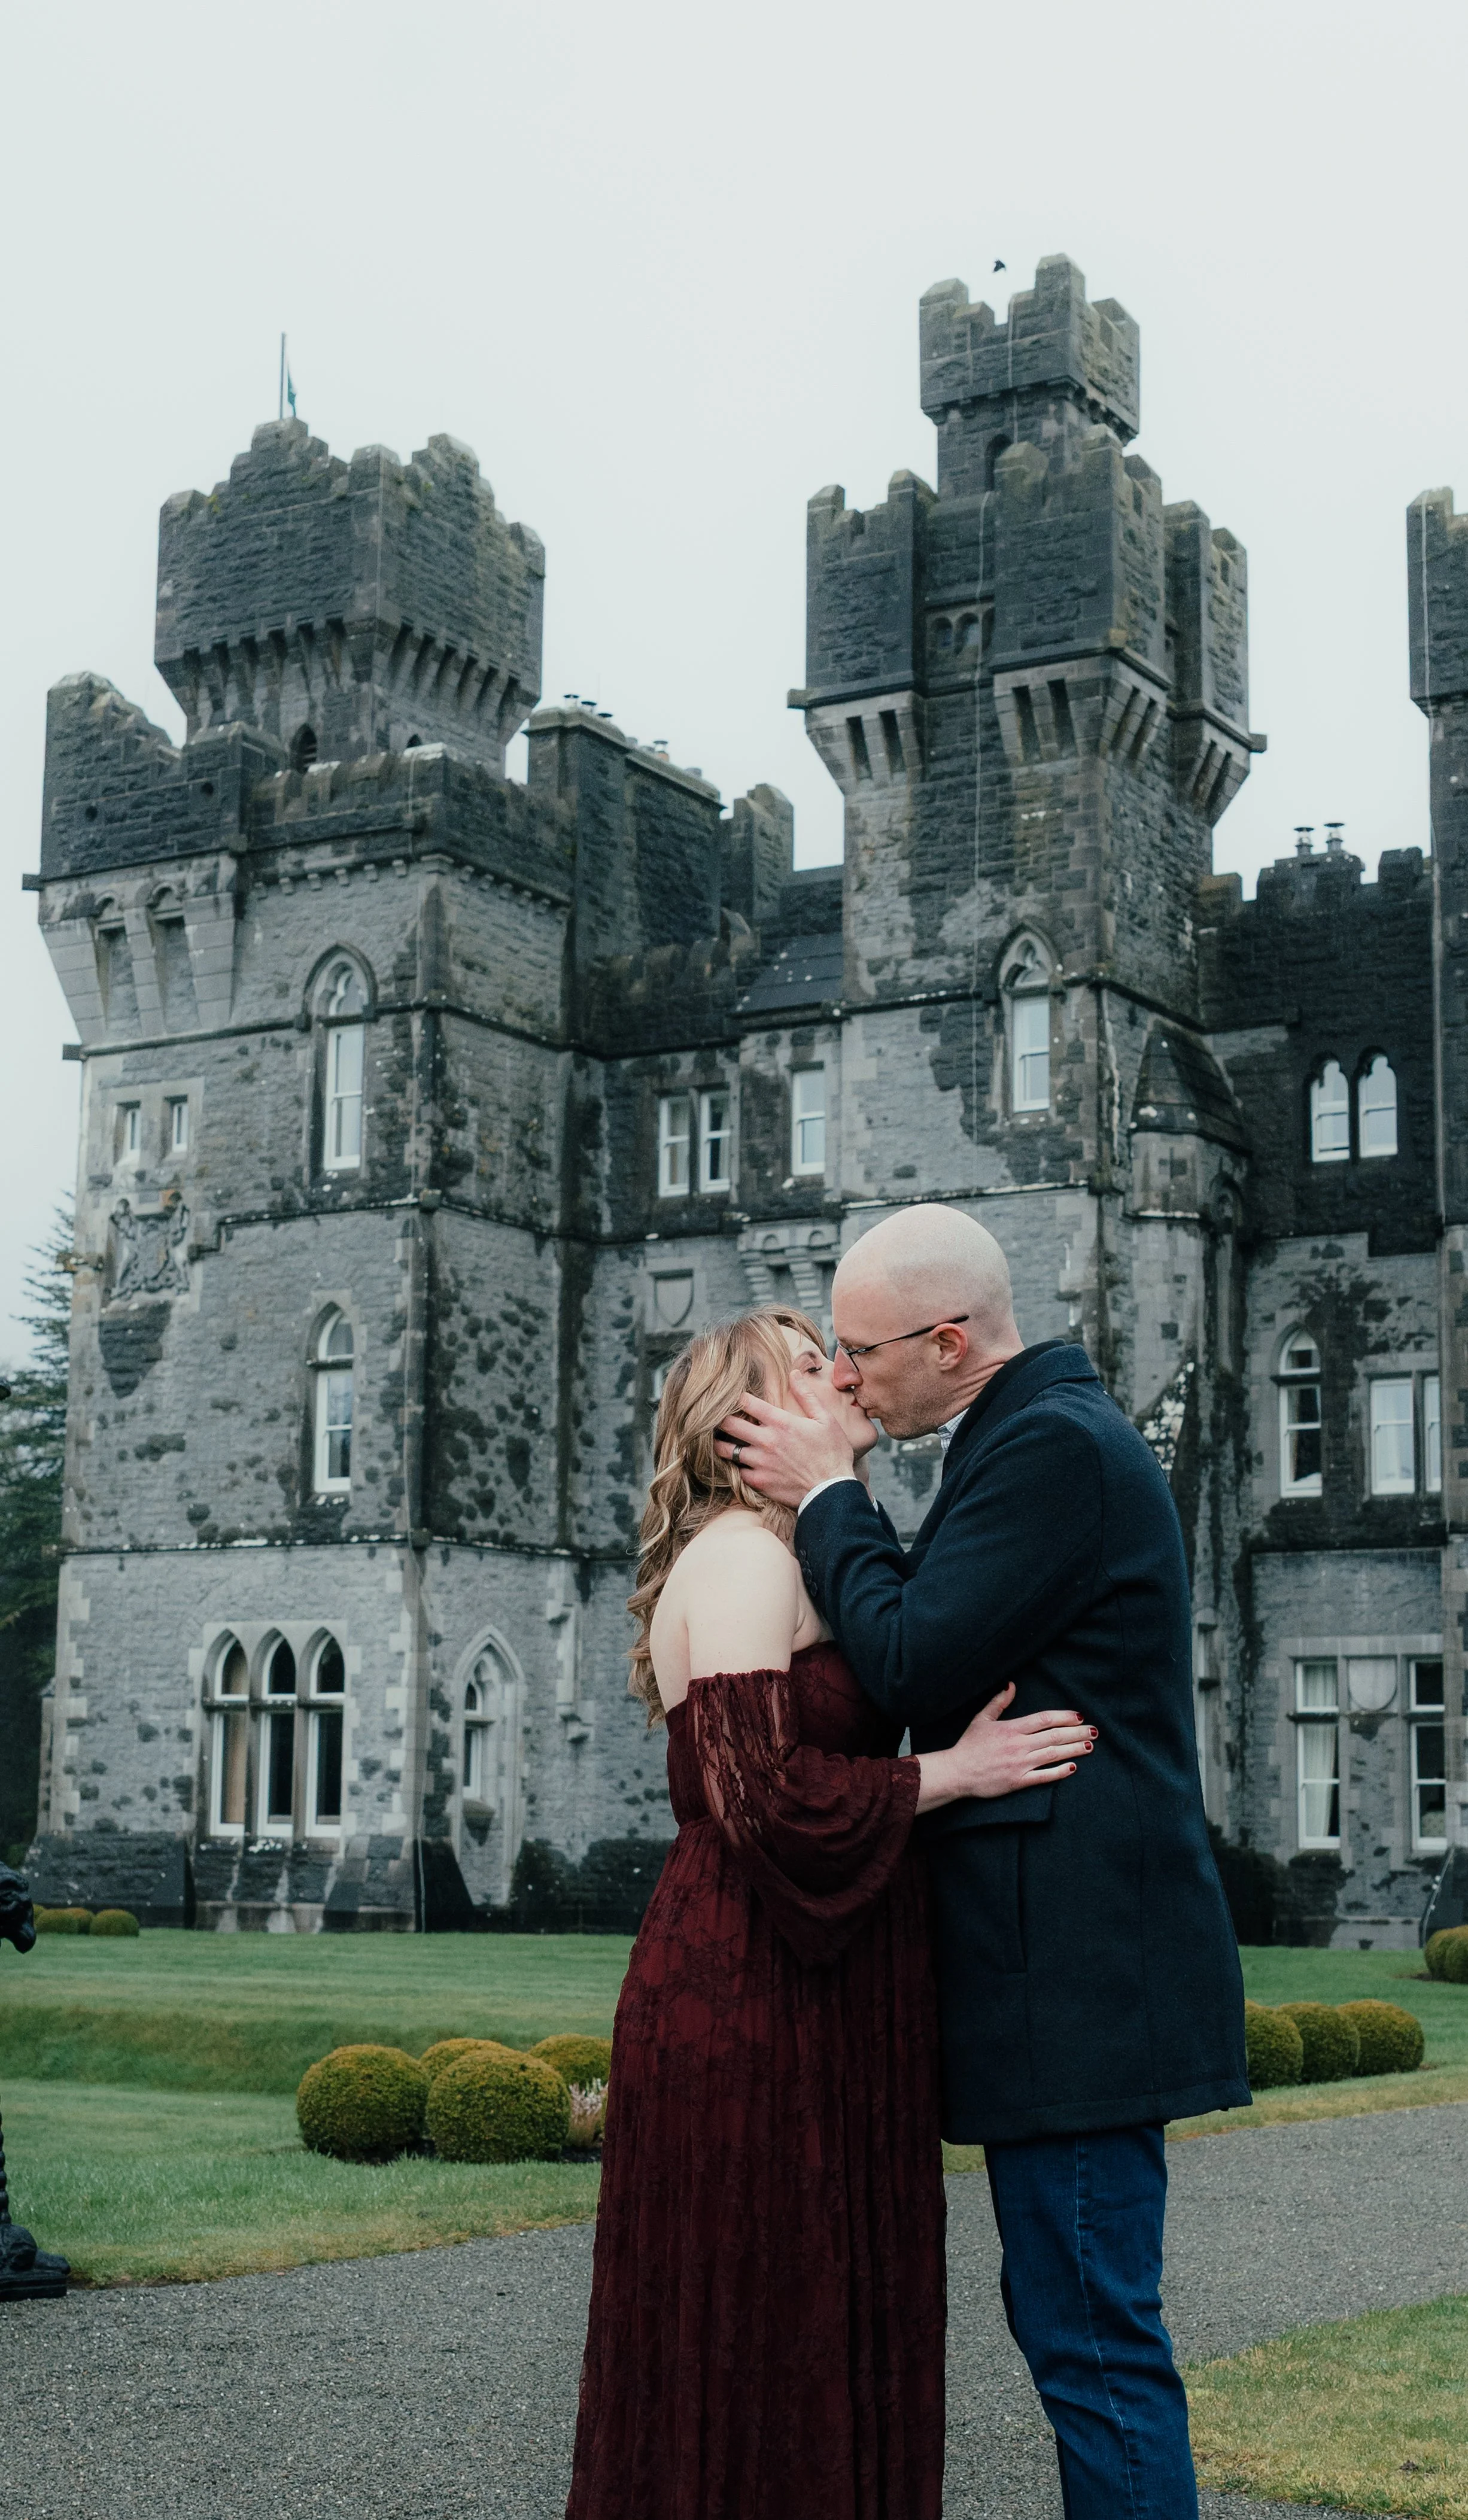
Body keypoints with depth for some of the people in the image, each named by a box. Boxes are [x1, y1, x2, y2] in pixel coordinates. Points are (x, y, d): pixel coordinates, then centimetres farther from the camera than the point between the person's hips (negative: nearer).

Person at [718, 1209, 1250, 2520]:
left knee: (1093, 2336, -5)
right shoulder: (1045, 1432, 17)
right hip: (1074, 1962, 11)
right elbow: (950, 1640, 17)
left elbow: (914, 1671, -18)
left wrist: (828, 1495, -7)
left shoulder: (1053, 1444, -15)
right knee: (1067, 2314, 17)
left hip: (1078, 1965, -11)